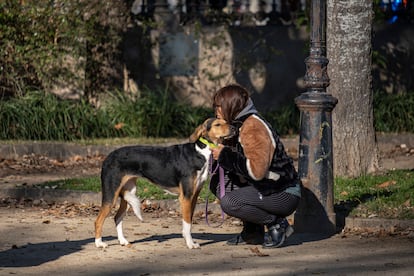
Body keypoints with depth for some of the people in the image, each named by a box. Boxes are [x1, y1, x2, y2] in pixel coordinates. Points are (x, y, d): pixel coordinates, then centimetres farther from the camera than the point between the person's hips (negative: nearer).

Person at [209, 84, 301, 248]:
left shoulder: (253, 127, -20)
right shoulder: (239, 125, 11)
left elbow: (257, 170, -29)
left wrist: (226, 156, -22)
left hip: (284, 195, -10)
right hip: (264, 189, 10)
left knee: (229, 202, -24)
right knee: (218, 183, 6)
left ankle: (277, 224, -6)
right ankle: (252, 231, 9)